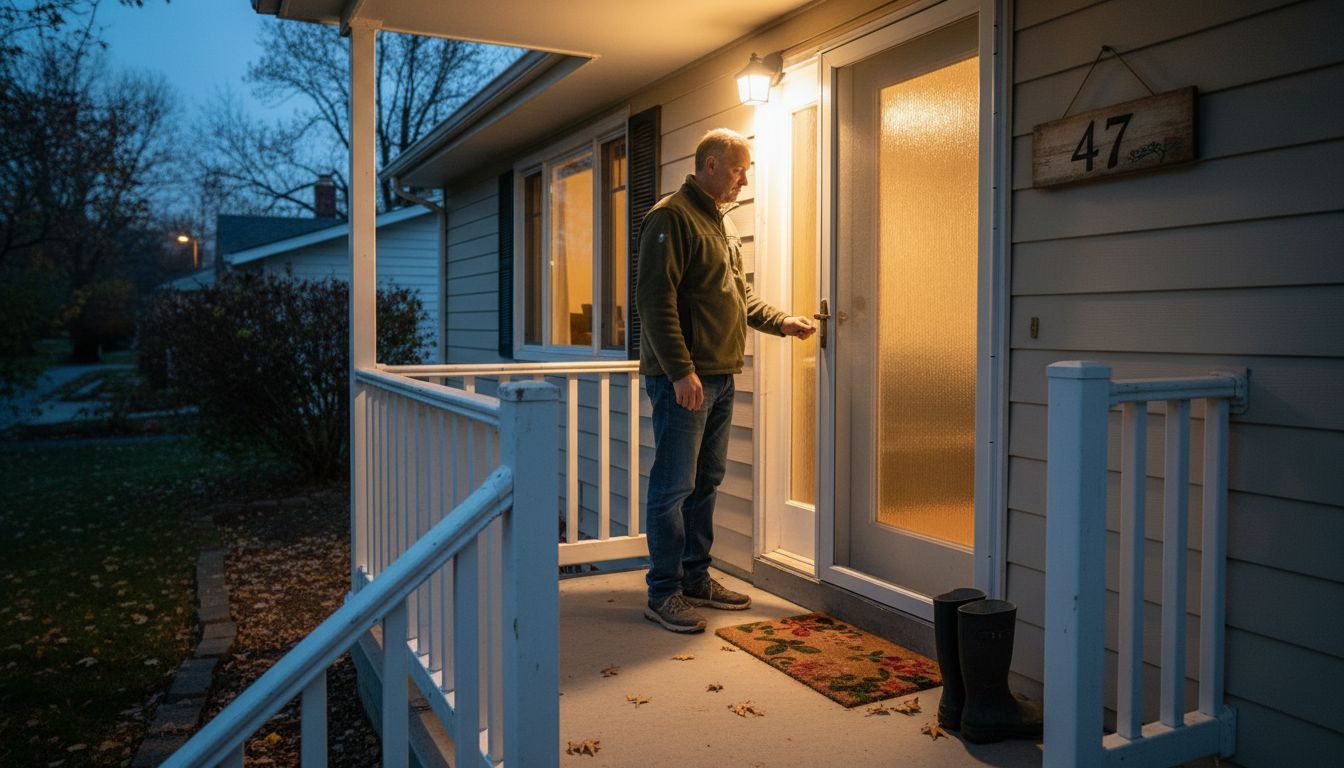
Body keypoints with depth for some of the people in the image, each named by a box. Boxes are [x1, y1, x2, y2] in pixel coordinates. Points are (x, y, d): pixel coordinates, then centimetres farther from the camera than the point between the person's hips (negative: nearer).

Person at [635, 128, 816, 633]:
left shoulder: (725, 224, 19)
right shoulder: (672, 216, -9)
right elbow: (656, 300, -18)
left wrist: (783, 322, 11)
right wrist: (681, 371, -22)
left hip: (720, 378, 9)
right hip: (683, 379, -9)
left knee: (706, 482, 14)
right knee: (674, 487, -3)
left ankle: (696, 579, 25)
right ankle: (663, 593, 6)